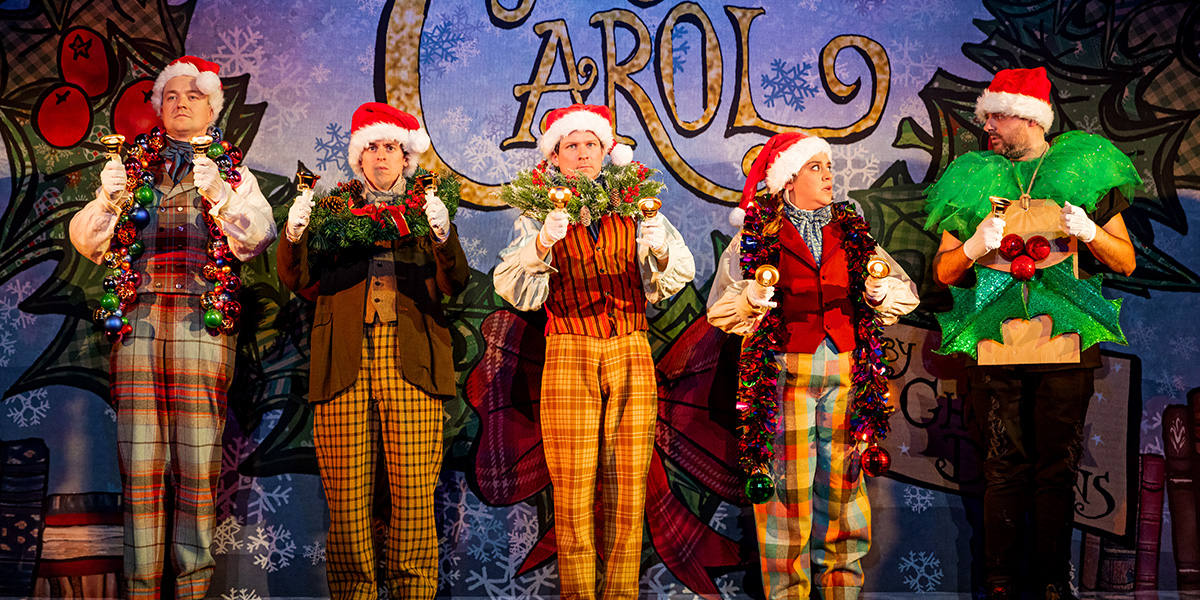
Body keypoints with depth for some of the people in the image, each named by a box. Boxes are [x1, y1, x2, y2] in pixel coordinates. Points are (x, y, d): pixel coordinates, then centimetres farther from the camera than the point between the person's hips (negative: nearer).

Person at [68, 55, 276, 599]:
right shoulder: (132, 167, 22)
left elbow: (258, 236, 0)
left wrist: (219, 196, -16)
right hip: (137, 319, 1)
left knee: (197, 462, -7)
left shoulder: (233, 176, 18)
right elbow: (86, 240, 14)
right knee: (140, 461, -4)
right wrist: (109, 198, -5)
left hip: (202, 323, -1)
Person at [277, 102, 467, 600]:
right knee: (346, 495, -5)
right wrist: (294, 232, -11)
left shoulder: (426, 211, 18)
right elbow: (296, 278, 8)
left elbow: (454, 283, 2)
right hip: (343, 359, 1)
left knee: (414, 492, -7)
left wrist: (444, 236, -17)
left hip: (410, 360, 0)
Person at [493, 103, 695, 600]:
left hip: (631, 354, 2)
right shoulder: (541, 212, 7)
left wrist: (661, 250, -18)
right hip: (569, 354, -2)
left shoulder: (634, 205, 11)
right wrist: (541, 243, -25)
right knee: (572, 492, -5)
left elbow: (676, 276, 5)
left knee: (628, 489, 0)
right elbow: (510, 286, -7)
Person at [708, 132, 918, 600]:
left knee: (842, 480, 1)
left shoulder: (850, 230, 15)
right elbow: (719, 307, 3)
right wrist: (750, 299, -17)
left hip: (845, 368, 3)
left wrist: (882, 293, -6)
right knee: (788, 485, -6)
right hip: (784, 368, -3)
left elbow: (904, 291, 16)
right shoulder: (758, 232, 6)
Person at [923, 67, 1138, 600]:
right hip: (993, 340, 1)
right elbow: (943, 272, 10)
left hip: (1065, 340, 0)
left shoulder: (1085, 171, 9)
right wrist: (976, 246, -11)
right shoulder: (974, 179, 11)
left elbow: (1127, 261, 9)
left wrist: (1089, 232, -11)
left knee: (1057, 469, 2)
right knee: (1004, 468, 1)